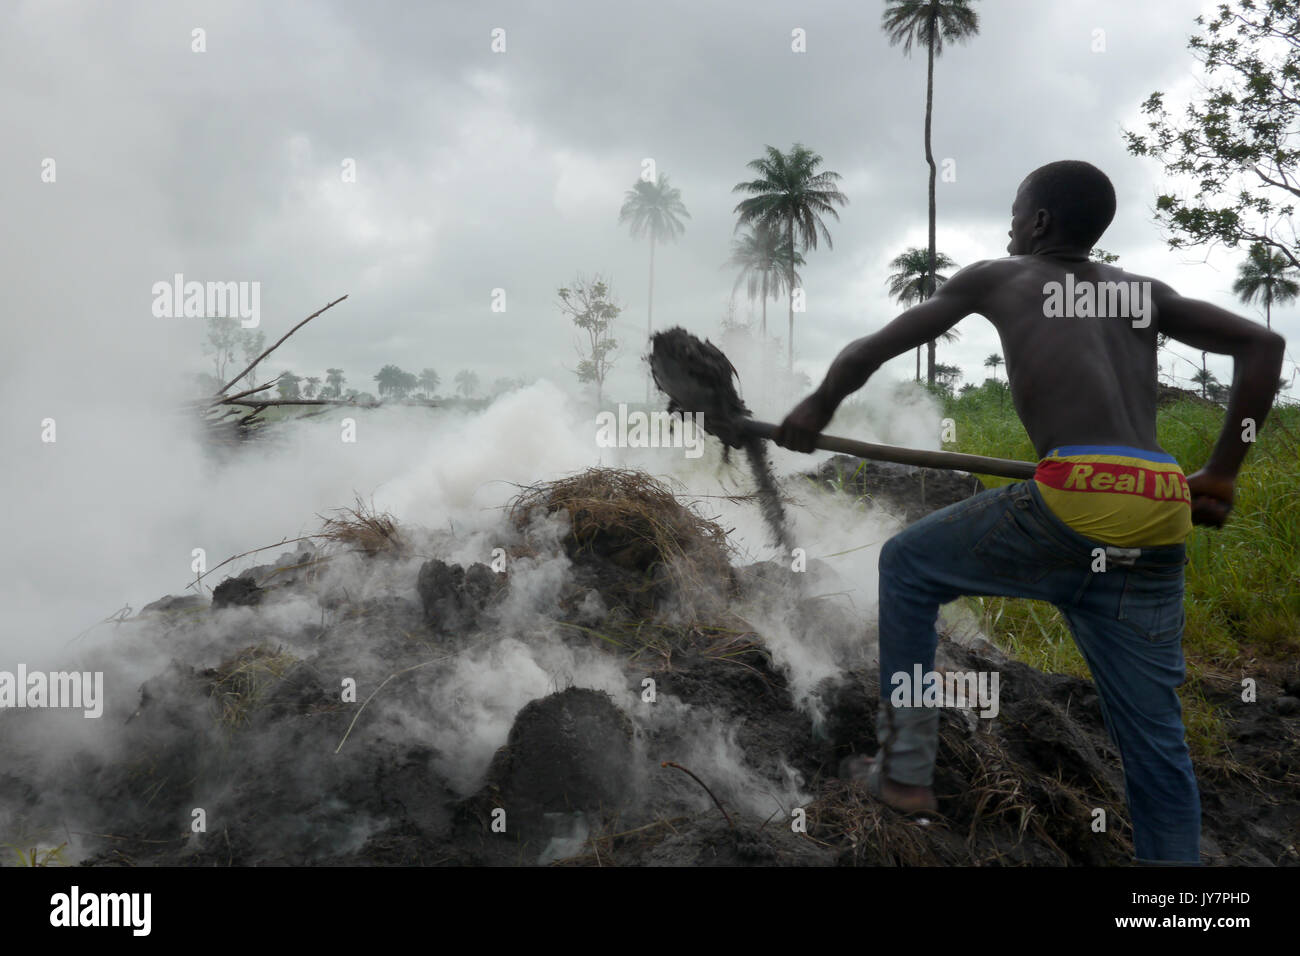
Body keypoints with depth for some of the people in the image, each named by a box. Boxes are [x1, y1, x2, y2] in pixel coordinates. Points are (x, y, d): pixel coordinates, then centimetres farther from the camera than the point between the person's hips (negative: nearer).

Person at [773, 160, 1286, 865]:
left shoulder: (995, 277, 15)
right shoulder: (1145, 292, 25)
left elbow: (872, 351, 16)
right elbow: (1263, 344, 18)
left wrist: (817, 408, 33)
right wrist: (1220, 475, 20)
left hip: (1072, 504, -5)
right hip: (1156, 533, 5)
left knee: (906, 564, 20)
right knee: (1155, 749, 14)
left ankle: (906, 766, 20)